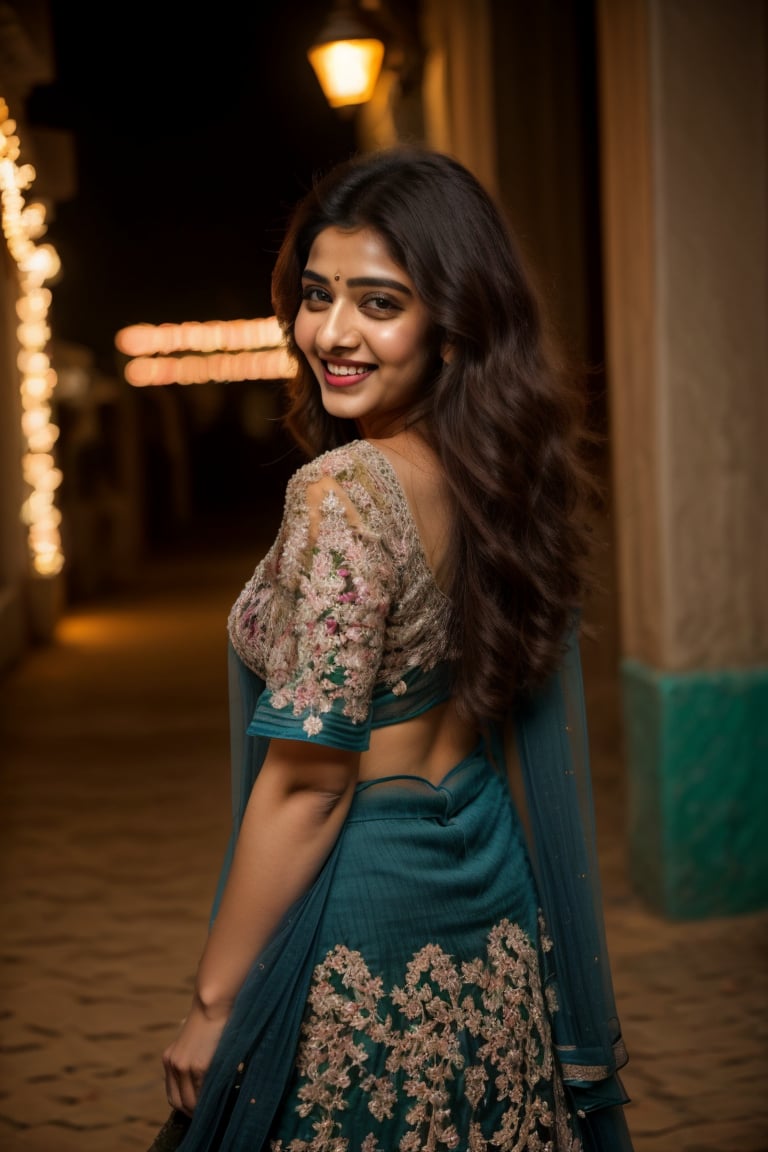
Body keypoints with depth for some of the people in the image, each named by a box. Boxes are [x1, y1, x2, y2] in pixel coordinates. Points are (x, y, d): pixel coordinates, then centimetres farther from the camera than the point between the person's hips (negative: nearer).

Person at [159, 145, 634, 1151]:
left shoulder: (343, 492, -23)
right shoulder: (497, 475, 2)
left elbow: (307, 785, -21)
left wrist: (212, 1003, -12)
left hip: (363, 927, -8)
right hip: (492, 904, 8)